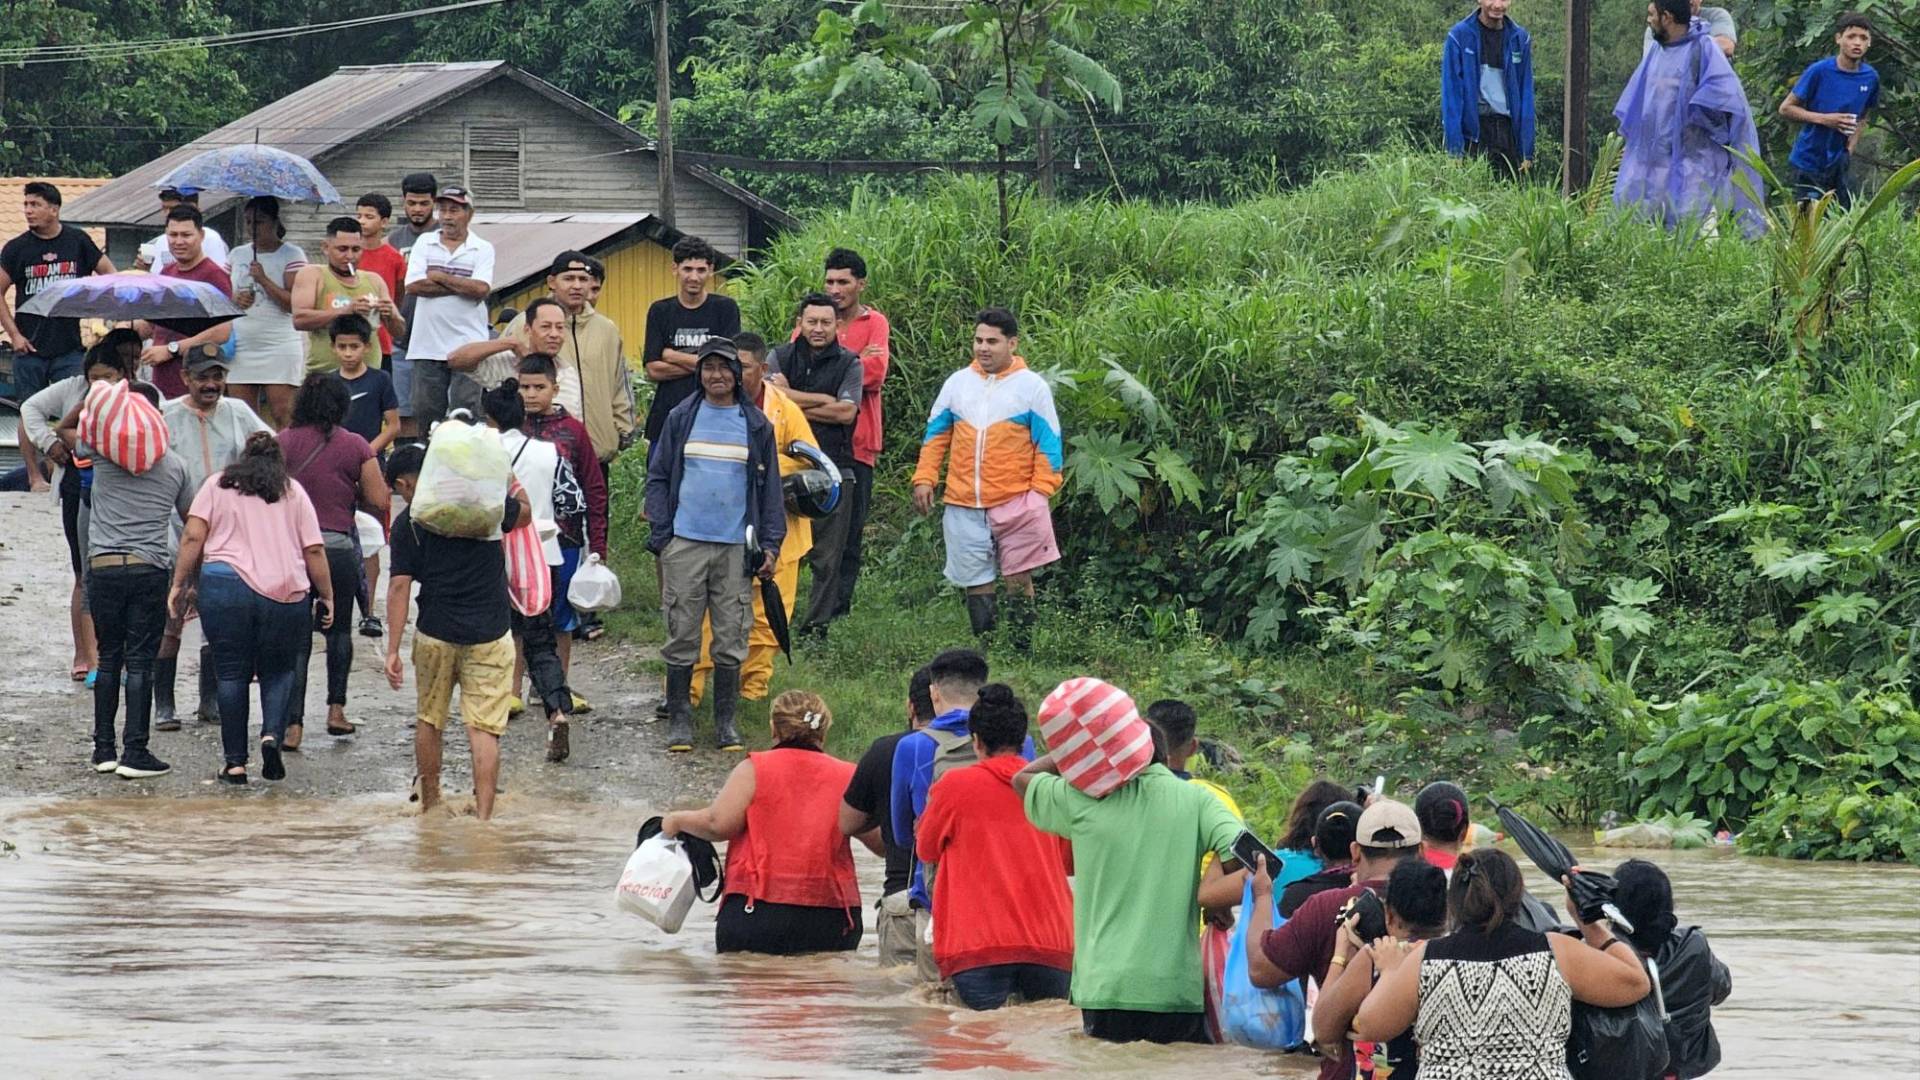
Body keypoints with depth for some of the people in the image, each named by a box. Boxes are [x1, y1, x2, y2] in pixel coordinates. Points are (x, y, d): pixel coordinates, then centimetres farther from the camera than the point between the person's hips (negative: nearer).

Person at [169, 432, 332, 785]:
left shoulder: (217, 486, 13)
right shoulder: (293, 492, 16)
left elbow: (193, 538, 2)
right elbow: (314, 550, 8)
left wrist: (180, 584, 7)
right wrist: (326, 597, 15)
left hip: (224, 585, -1)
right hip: (286, 593, 1)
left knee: (232, 674, 7)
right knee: (279, 671, 15)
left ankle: (235, 762, 5)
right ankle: (272, 735, -9)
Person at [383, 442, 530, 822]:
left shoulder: (408, 523, -3)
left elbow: (400, 586, -6)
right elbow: (524, 511, 18)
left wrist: (393, 650, -5)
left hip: (435, 634, 0)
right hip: (490, 634, 0)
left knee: (429, 719, 20)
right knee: (484, 727, -2)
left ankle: (429, 803, 32)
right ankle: (483, 815, -11)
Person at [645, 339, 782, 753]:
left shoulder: (756, 425, 8)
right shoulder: (682, 418, 6)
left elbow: (770, 487, 12)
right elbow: (658, 477, 8)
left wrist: (770, 544, 4)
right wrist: (661, 535, -1)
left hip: (736, 546, 1)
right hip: (686, 543, -1)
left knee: (731, 639, 2)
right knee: (682, 636, 1)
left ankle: (725, 722, 12)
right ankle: (678, 720, 8)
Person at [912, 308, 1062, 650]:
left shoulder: (1031, 387, 0)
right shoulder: (957, 383, 10)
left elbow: (1048, 443, 1)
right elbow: (936, 434, 16)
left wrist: (1040, 492, -8)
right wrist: (924, 478, 5)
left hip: (1015, 503, -3)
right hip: (965, 506, 3)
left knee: (1019, 579, -2)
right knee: (976, 583, 6)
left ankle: (1021, 651, 2)